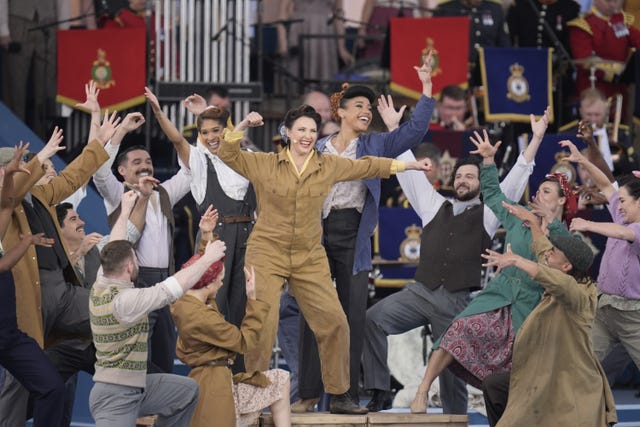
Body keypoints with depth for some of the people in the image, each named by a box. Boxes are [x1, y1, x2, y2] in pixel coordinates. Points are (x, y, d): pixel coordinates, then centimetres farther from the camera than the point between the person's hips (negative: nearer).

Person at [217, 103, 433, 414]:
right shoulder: (265, 164, -1)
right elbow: (228, 155, -4)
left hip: (310, 258, 3)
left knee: (334, 321, -2)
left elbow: (365, 166, 17)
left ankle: (338, 395, 11)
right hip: (267, 254, -3)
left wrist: (406, 165, 22)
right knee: (262, 323, -12)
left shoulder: (329, 166, 6)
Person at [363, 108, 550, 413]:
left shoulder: (488, 214, 8)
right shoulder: (434, 206, 15)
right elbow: (410, 171, 17)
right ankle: (380, 392, -16)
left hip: (457, 303, -2)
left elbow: (517, 177, 4)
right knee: (372, 319, -20)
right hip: (420, 293, 2)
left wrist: (536, 138, -3)